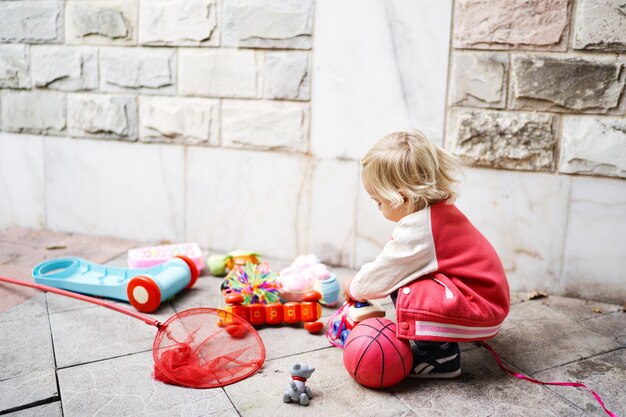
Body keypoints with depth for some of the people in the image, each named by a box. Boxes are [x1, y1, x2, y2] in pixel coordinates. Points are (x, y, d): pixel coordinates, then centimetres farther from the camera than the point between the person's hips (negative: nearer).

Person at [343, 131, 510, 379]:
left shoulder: (417, 229, -24)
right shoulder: (440, 210, 7)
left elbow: (384, 275, -13)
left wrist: (354, 288, 7)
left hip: (478, 309, -10)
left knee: (406, 294, -24)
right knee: (401, 280, 11)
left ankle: (441, 359, -3)